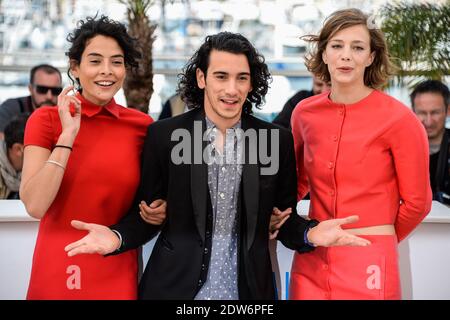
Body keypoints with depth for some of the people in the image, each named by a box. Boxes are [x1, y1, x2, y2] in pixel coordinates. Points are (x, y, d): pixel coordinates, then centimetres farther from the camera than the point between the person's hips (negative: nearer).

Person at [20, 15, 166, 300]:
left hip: (118, 274, 2)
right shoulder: (47, 119, -6)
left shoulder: (142, 125, -1)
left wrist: (158, 209, -7)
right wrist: (68, 135, -19)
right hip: (57, 272, -1)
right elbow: (35, 205, -17)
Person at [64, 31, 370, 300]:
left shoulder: (277, 140, -1)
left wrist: (311, 233, -15)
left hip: (248, 288, 2)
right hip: (174, 287, -1)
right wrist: (116, 237, -19)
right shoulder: (163, 135, -4)